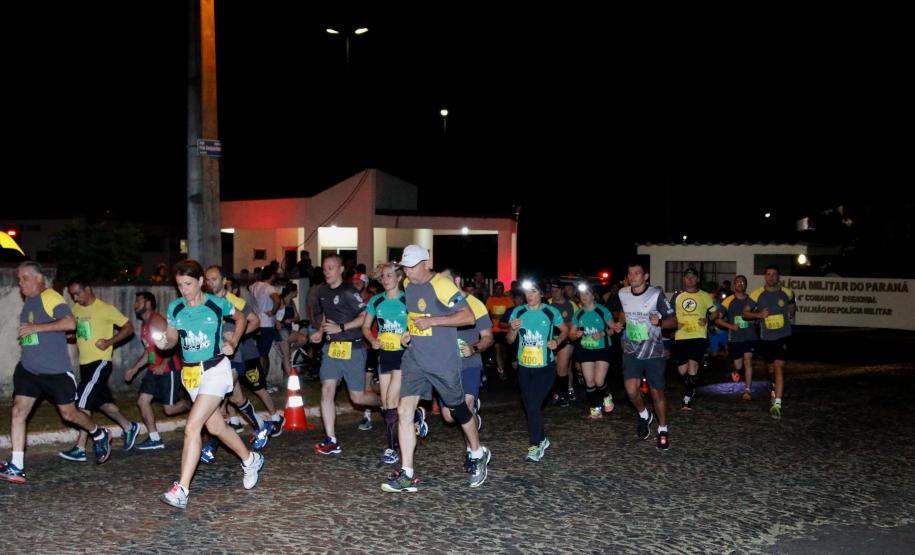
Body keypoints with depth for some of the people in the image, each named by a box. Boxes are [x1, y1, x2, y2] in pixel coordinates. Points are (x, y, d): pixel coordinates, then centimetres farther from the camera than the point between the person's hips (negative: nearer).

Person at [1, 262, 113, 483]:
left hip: (56, 371, -7)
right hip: (28, 368, 7)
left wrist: (36, 327, -27)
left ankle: (100, 435, 32)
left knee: (68, 413, 4)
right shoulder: (28, 302, 13)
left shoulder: (50, 297, -14)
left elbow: (70, 323, -28)